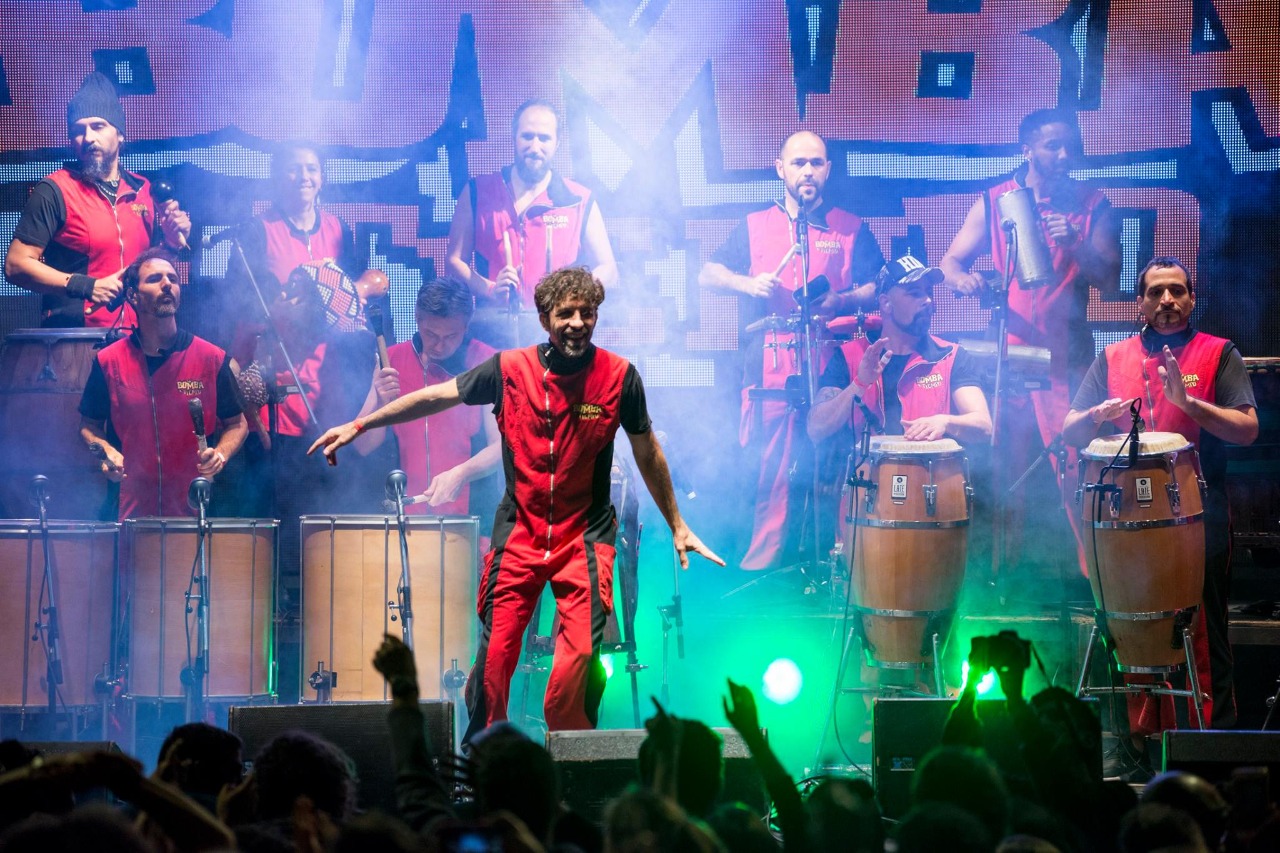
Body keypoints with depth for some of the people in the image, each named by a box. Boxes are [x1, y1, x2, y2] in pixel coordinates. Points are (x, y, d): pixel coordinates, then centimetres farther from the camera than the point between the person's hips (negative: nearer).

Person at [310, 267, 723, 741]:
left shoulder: (619, 377, -4)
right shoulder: (511, 369, -3)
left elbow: (646, 452, 9)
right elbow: (435, 397, 7)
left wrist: (677, 526, 15)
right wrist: (358, 425, 8)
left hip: (584, 537, -1)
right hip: (518, 536, 1)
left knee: (580, 657, -15)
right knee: (495, 656, -4)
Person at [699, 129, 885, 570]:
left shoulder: (851, 229, 12)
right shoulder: (755, 227, 15)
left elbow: (879, 288, 8)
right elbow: (707, 274, 14)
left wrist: (840, 300, -10)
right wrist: (746, 283, -5)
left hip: (832, 368, 0)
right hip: (771, 368, 0)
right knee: (774, 468, -6)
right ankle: (764, 559, -1)